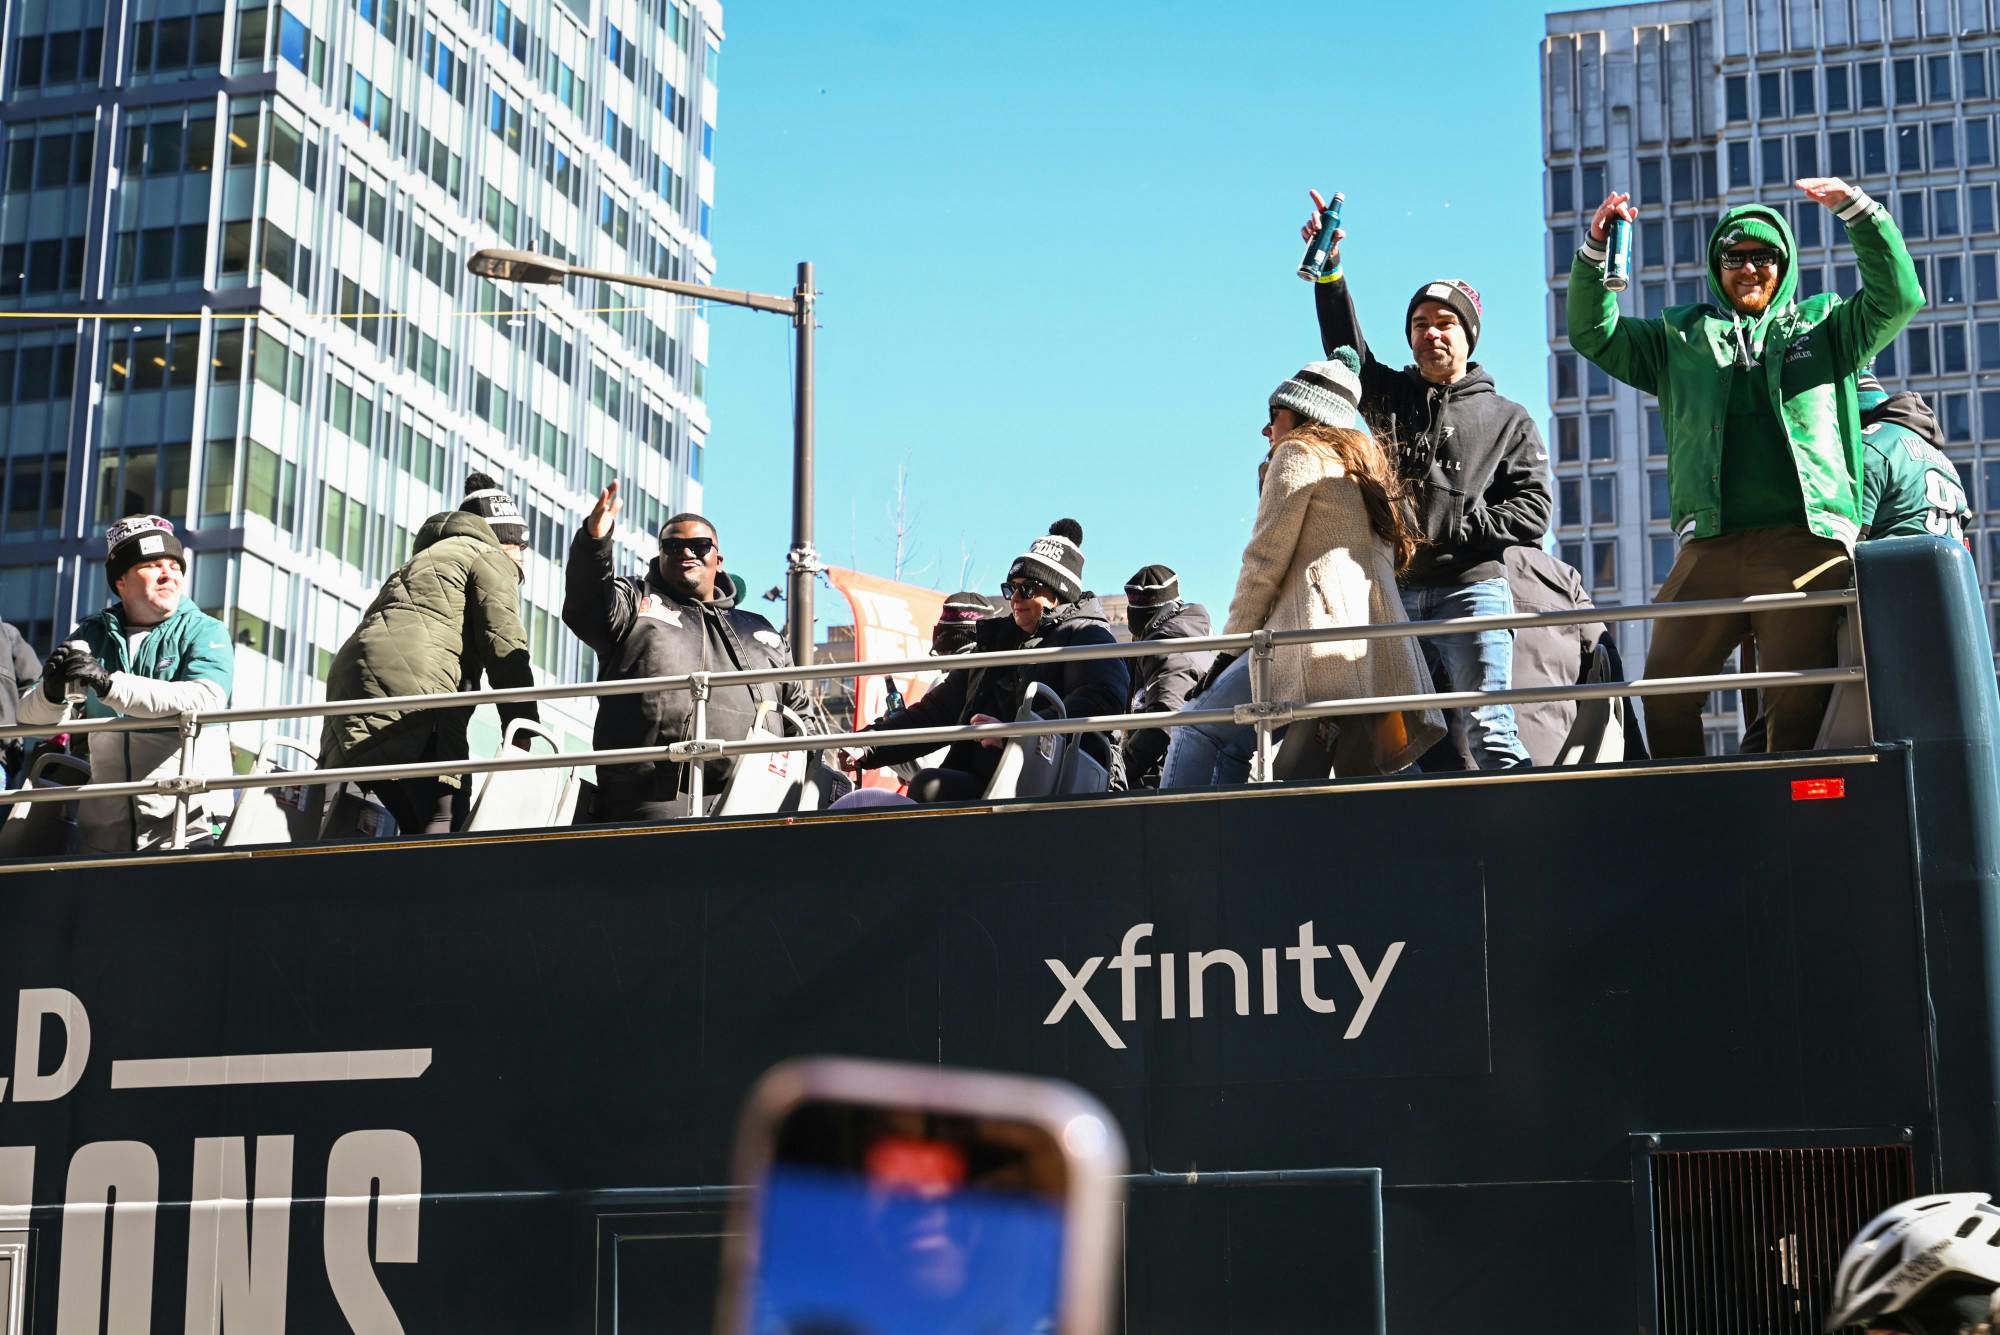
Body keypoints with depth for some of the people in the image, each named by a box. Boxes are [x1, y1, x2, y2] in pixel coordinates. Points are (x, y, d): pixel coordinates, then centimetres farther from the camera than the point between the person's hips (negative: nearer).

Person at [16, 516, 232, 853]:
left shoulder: (204, 632, 1)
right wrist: (52, 692, -20)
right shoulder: (93, 634, 11)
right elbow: (32, 716, 5)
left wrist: (108, 683, -28)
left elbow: (205, 700, -20)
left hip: (187, 824, -4)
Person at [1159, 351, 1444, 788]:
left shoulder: (1298, 453, 5)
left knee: (1197, 729, -3)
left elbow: (1265, 560, -3)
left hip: (1324, 647, -8)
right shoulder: (1368, 469, 31)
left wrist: (1230, 647, 3)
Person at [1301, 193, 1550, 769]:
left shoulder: (1508, 419, 11)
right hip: (1396, 593, 4)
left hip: (1470, 590, -3)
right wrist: (1328, 268, -11)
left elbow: (1531, 512, 2)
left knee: (1488, 732, -15)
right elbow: (1345, 344, 3)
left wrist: (1452, 531, -10)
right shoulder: (1390, 396, 19)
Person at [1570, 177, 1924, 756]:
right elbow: (1594, 334, 17)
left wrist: (1859, 209, -3)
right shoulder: (1681, 338, 22)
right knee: (1664, 694, -1)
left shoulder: (1825, 327, 19)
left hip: (1809, 541, -2)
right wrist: (1595, 249, 3)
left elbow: (1897, 296, 7)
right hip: (1710, 549, 2)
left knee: (1798, 705, -5)